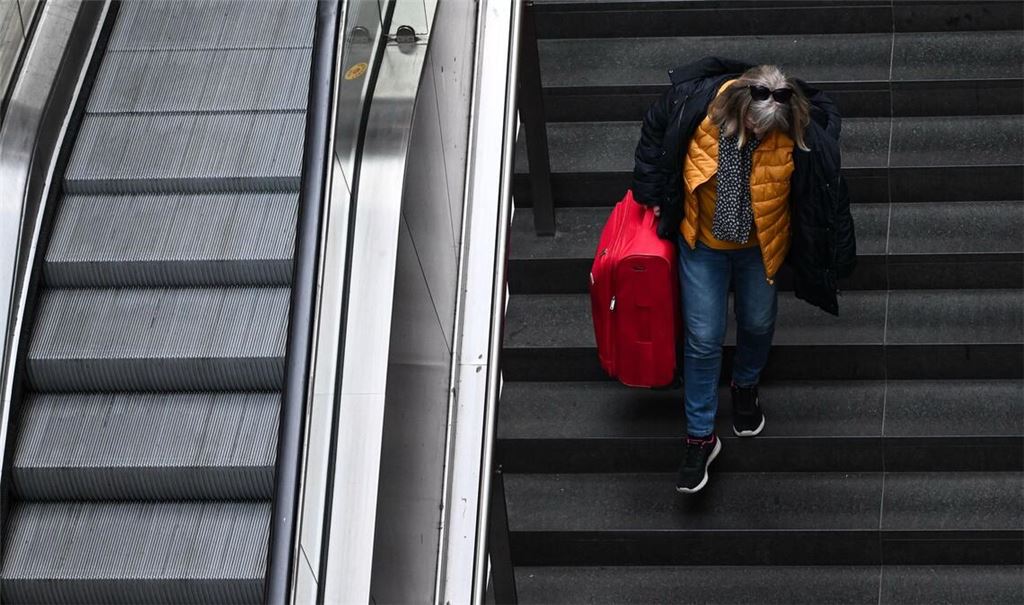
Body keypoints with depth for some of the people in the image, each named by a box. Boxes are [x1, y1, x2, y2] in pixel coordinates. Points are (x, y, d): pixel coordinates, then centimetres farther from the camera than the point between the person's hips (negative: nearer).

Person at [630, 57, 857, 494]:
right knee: (703, 338, 3)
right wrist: (650, 193, -1)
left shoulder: (800, 132, -29)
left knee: (758, 325, 21)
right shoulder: (694, 101, -29)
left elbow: (821, 193, -12)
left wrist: (833, 257, -4)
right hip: (702, 243, -1)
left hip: (760, 244, 1)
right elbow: (654, 132, -7)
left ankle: (746, 386, 54)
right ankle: (700, 437, 19)